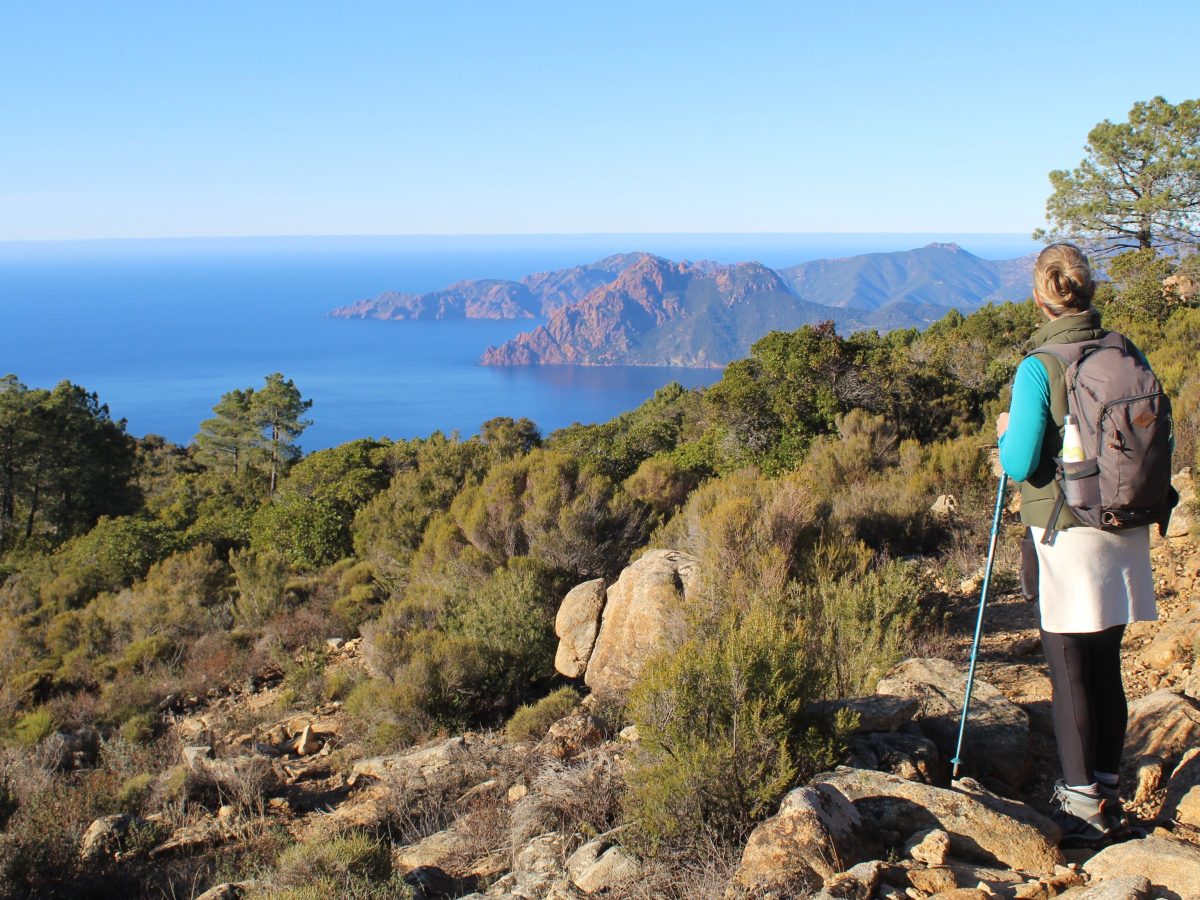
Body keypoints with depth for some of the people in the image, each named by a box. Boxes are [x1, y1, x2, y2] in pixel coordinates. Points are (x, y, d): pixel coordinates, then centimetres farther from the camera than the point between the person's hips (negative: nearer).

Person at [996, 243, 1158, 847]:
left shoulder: (1038, 368, -15)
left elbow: (1019, 464, -16)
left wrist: (1005, 432, 3)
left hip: (1067, 533, -5)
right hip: (1125, 530, 6)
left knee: (1071, 674, 4)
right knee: (1106, 667, 16)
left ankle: (1083, 805, 11)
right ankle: (1108, 791, 27)